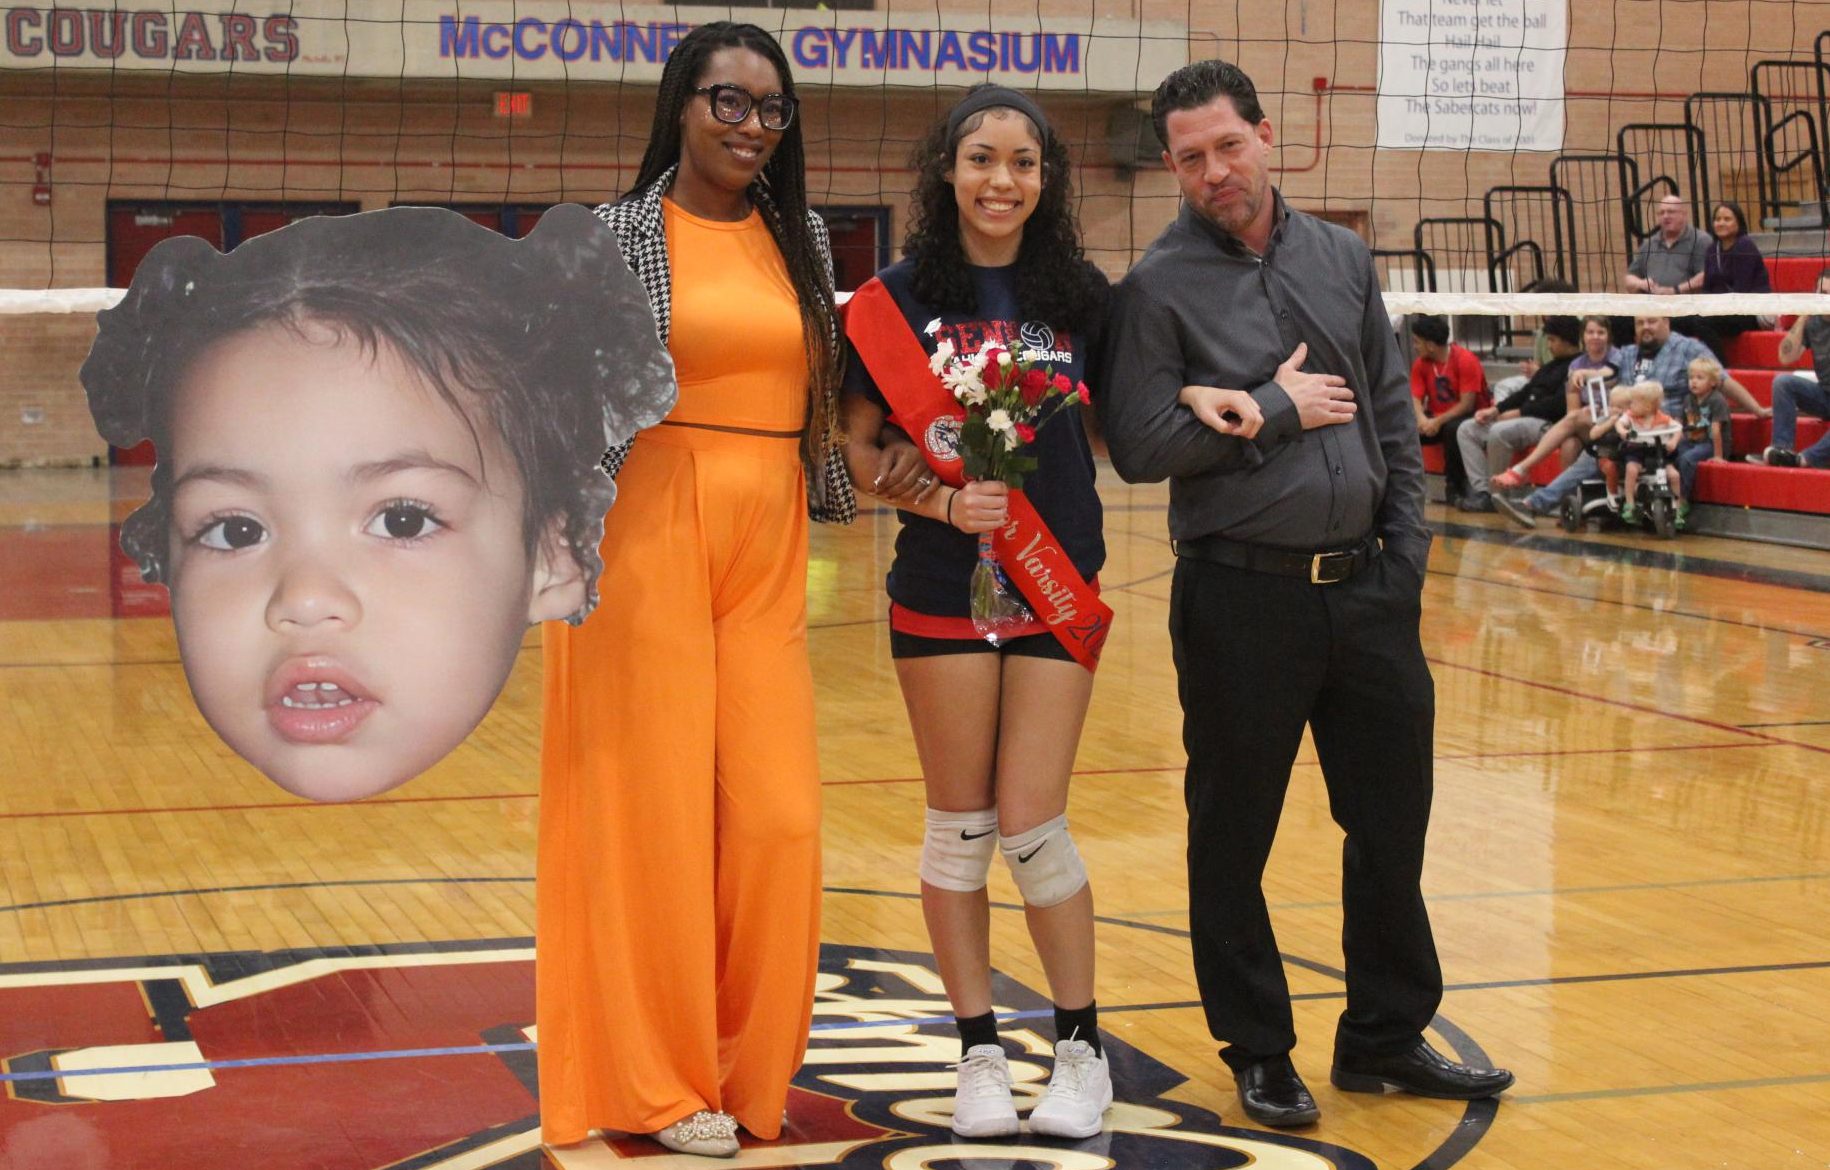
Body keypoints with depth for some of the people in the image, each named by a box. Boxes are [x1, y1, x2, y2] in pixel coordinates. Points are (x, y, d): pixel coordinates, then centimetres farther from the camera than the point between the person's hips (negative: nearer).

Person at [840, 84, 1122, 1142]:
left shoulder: (1081, 294, 2)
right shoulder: (900, 297, -2)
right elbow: (862, 447, -1)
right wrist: (941, 500, -16)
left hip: (1057, 584, 0)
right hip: (942, 588, 0)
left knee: (1032, 825, 0)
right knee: (960, 824, 6)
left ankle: (1083, 1050, 16)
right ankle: (980, 1055, 18)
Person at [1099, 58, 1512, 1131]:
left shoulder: (1343, 258, 9)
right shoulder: (1159, 288, -5)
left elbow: (1396, 417, 12)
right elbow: (1139, 446, -14)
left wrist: (1406, 552, 5)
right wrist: (1274, 410, -11)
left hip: (1367, 589, 5)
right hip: (1242, 597, -4)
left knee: (1392, 823, 11)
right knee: (1233, 841, 5)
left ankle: (1385, 1036, 27)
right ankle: (1259, 1052, 21)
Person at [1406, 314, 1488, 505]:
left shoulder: (1465, 360, -17)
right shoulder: (1421, 364, 1)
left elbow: (1467, 404, -21)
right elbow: (1415, 398, -5)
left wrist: (1438, 422, -28)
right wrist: (1421, 418, -27)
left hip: (1466, 417, -5)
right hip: (1434, 419, 5)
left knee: (1453, 429, -39)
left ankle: (1456, 487, -23)